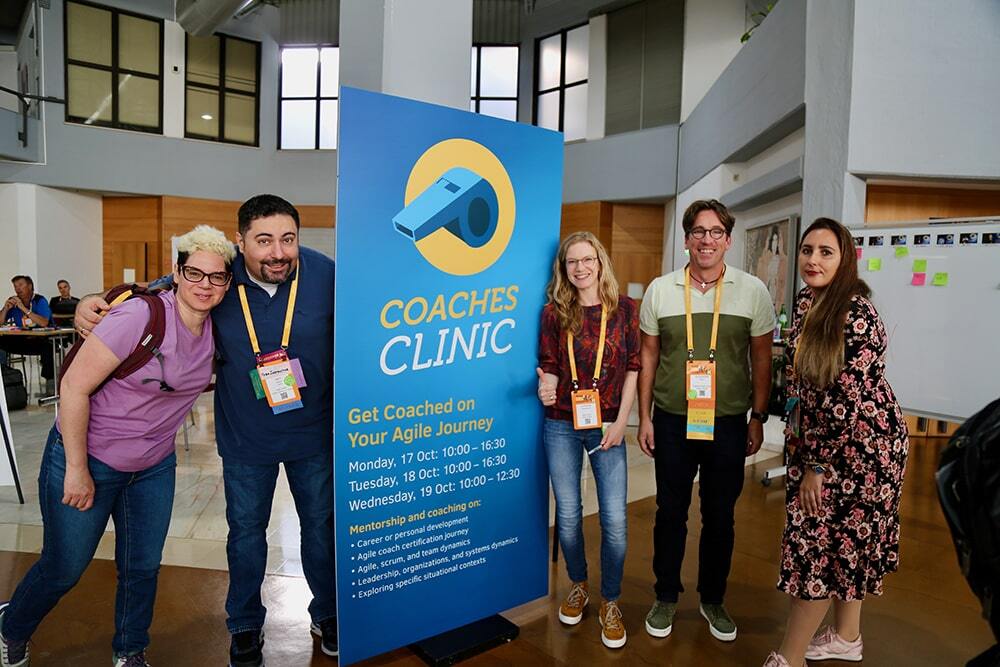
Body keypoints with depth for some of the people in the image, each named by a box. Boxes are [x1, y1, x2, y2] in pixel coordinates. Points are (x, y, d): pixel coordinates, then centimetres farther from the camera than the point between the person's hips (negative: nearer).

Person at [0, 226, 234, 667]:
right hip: (87, 456, -5)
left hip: (154, 465, 5)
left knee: (144, 567, 13)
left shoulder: (214, 330, -5)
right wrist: (77, 470, -18)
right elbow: (75, 385, -21)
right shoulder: (140, 317, -25)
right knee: (63, 568, 11)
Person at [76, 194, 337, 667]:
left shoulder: (324, 273, -17)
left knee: (321, 525, 17)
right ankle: (245, 625, 43)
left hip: (314, 432, 0)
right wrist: (94, 303, -13)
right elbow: (150, 291, 4)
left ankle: (327, 615, 42)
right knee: (246, 530, 18)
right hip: (245, 437, 1)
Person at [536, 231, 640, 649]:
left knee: (614, 520, -1)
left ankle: (610, 603, 21)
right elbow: (548, 367, 3)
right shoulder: (554, 312, 1)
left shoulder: (624, 308, -1)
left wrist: (621, 421, -6)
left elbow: (633, 367, 0)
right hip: (561, 427, 1)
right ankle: (578, 586, 36)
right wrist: (546, 388, -20)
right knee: (568, 515, 11)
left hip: (607, 427, -1)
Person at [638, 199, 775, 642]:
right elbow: (648, 355, 5)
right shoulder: (660, 290, 0)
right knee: (670, 511, 11)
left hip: (729, 423, 0)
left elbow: (762, 358, 4)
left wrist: (758, 417, 3)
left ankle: (713, 600, 32)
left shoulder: (752, 291, -2)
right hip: (671, 421, 1)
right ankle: (666, 597, 30)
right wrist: (644, 417, 3)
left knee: (720, 515, 12)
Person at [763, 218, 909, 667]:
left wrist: (817, 465, -17)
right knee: (842, 540, 19)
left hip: (860, 444, -8)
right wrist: (797, 434, 13)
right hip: (818, 437, 8)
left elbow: (848, 400, -23)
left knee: (818, 542, -1)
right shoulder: (805, 304, 3)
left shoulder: (856, 314, -22)